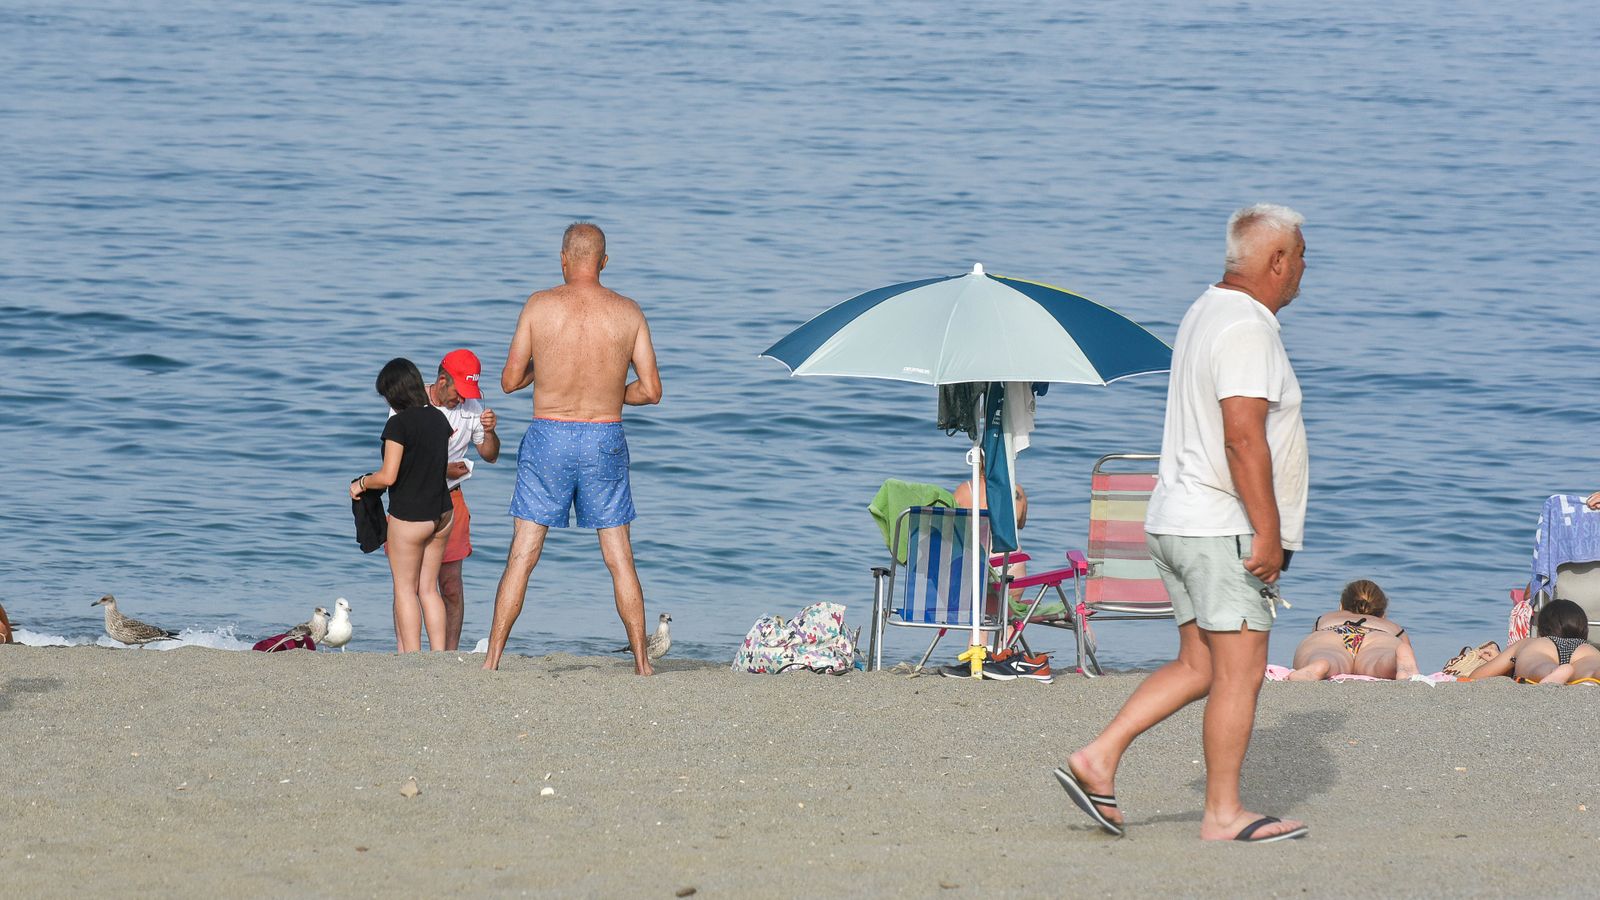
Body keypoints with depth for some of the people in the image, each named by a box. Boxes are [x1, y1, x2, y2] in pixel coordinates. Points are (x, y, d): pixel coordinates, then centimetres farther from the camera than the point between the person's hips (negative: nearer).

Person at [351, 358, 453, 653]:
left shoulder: (398, 424, -17)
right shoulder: (438, 418, 5)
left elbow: (388, 476, -20)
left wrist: (361, 483, -2)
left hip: (409, 517, -7)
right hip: (441, 514, 7)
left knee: (405, 588, 4)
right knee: (428, 588, 13)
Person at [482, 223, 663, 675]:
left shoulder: (539, 306, -6)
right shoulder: (628, 312, -3)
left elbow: (510, 381, -1)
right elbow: (650, 390, -3)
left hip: (548, 438, -1)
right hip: (605, 442, 1)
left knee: (522, 557, 4)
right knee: (620, 560, 10)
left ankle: (492, 661, 1)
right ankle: (642, 662, 10)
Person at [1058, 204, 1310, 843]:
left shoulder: (1205, 313, 17)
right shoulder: (1246, 329, -16)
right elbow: (1243, 437, -24)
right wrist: (1268, 534, -22)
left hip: (1178, 521, 10)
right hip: (1225, 529, -10)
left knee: (1199, 666, 13)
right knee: (1238, 671, -4)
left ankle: (1097, 760, 7)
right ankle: (1223, 814, -2)